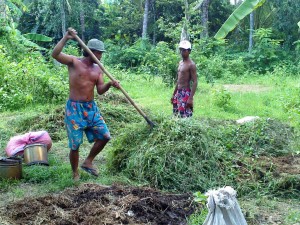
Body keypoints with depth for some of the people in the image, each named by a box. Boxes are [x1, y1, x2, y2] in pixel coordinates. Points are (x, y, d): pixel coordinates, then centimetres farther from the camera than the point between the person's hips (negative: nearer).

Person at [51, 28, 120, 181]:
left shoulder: (98, 69, 10)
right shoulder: (74, 62, -5)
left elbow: (100, 90, 2)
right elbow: (55, 54, -20)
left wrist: (109, 84, -17)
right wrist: (66, 38, -26)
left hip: (91, 107, 5)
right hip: (74, 108, -5)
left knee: (104, 136, 1)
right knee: (75, 145, 0)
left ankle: (88, 162, 19)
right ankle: (75, 174, 19)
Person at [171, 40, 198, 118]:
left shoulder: (191, 64, -12)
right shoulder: (180, 63, 14)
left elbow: (195, 82, -16)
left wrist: (191, 98, -22)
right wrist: (174, 94, 21)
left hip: (186, 93, -9)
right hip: (178, 93, 9)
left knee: (185, 117, -11)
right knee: (176, 115, 10)